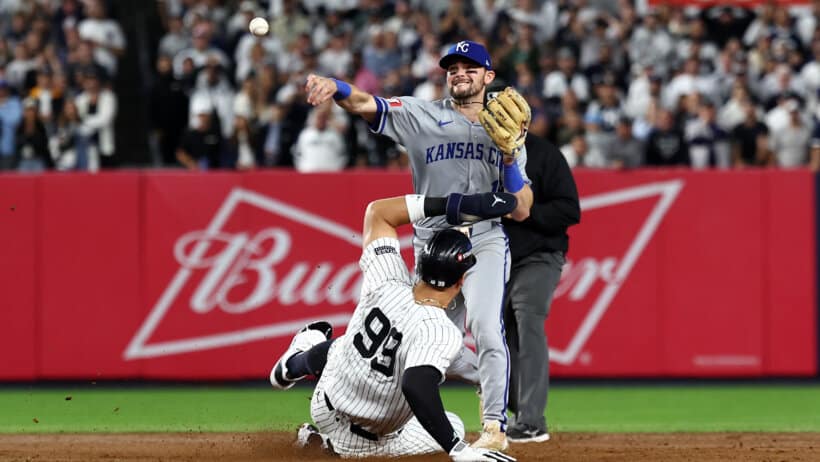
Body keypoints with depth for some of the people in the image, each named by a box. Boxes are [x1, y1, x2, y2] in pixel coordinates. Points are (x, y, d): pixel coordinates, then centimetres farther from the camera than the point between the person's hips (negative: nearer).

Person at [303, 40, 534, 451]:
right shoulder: (421, 117, 4)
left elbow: (521, 211, 3)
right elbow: (364, 105, -14)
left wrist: (510, 158, -12)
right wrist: (334, 87, -35)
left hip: (484, 245, -2)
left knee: (486, 329, -22)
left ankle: (495, 427, -16)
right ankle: (493, 379, 35)